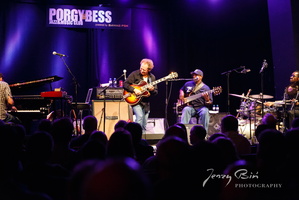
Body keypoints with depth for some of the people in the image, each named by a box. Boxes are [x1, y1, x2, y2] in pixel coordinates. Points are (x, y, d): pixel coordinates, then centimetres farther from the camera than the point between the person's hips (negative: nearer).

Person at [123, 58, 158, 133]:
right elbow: (125, 84, -8)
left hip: (146, 103, 4)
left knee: (144, 125, 6)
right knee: (140, 116, -25)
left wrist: (152, 89, -15)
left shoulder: (152, 77, 6)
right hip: (135, 101, -4)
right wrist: (134, 90, -20)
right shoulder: (135, 74, -5)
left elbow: (156, 92, 8)